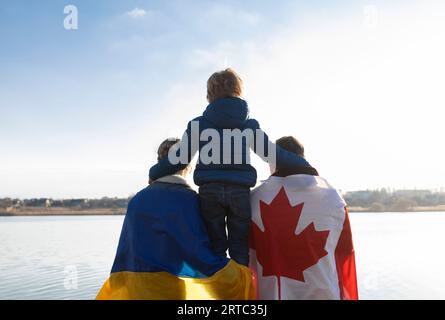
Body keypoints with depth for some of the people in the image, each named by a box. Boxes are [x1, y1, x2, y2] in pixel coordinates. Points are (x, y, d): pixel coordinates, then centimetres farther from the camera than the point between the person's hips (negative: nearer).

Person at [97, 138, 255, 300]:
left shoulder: (137, 200, 8)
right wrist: (241, 276, -4)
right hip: (170, 289, -6)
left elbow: (123, 251, 11)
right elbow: (198, 252, -14)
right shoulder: (186, 198, -10)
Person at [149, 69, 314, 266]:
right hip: (240, 191, 1)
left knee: (215, 246, 9)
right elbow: (271, 153, 7)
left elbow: (181, 157, 3)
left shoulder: (199, 123, 5)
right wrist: (303, 164, 17)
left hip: (210, 191, 0)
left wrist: (154, 175, 16)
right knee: (240, 247, 9)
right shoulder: (249, 124, 8)